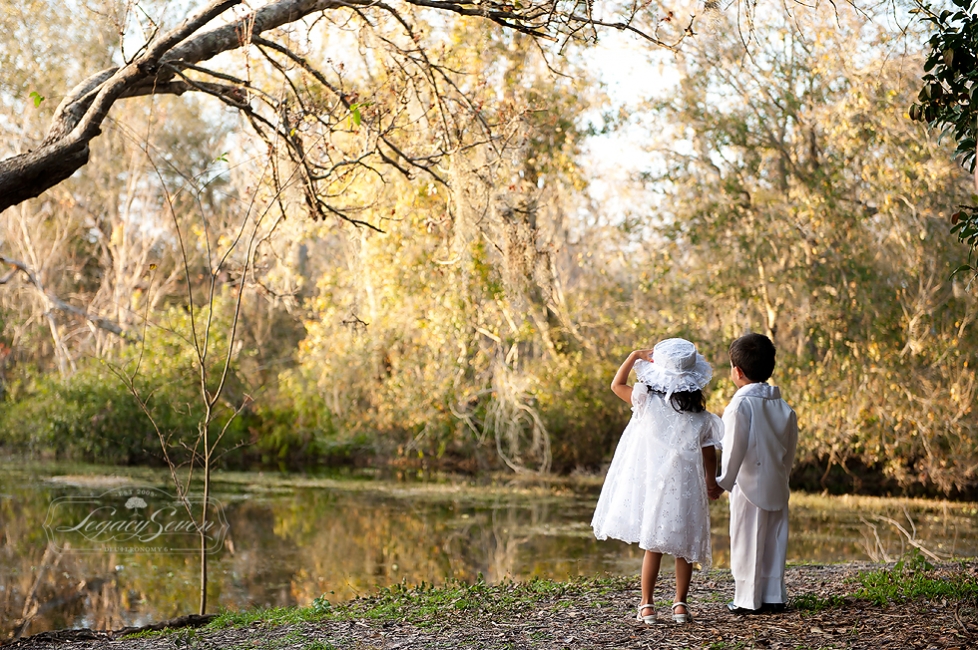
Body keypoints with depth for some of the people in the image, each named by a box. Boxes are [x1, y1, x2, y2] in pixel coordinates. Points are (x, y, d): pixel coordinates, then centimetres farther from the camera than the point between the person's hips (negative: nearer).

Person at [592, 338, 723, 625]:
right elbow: (709, 457, 1)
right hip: (686, 488, 0)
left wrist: (635, 356, 7)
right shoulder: (702, 418, -6)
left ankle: (647, 605, 11)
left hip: (653, 486, 0)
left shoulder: (648, 403, -10)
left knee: (653, 546, 10)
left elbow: (616, 385, 3)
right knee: (685, 548, 12)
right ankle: (680, 604, 14)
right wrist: (711, 483, 17)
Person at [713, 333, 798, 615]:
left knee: (747, 541, 1)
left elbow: (734, 447, -17)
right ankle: (774, 596, 15)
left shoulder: (740, 405, -13)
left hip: (749, 485, -6)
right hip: (776, 486, 6)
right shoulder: (782, 406, 7)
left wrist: (723, 481, -12)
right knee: (774, 540, 11)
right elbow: (790, 448, 12)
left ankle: (748, 599, 4)